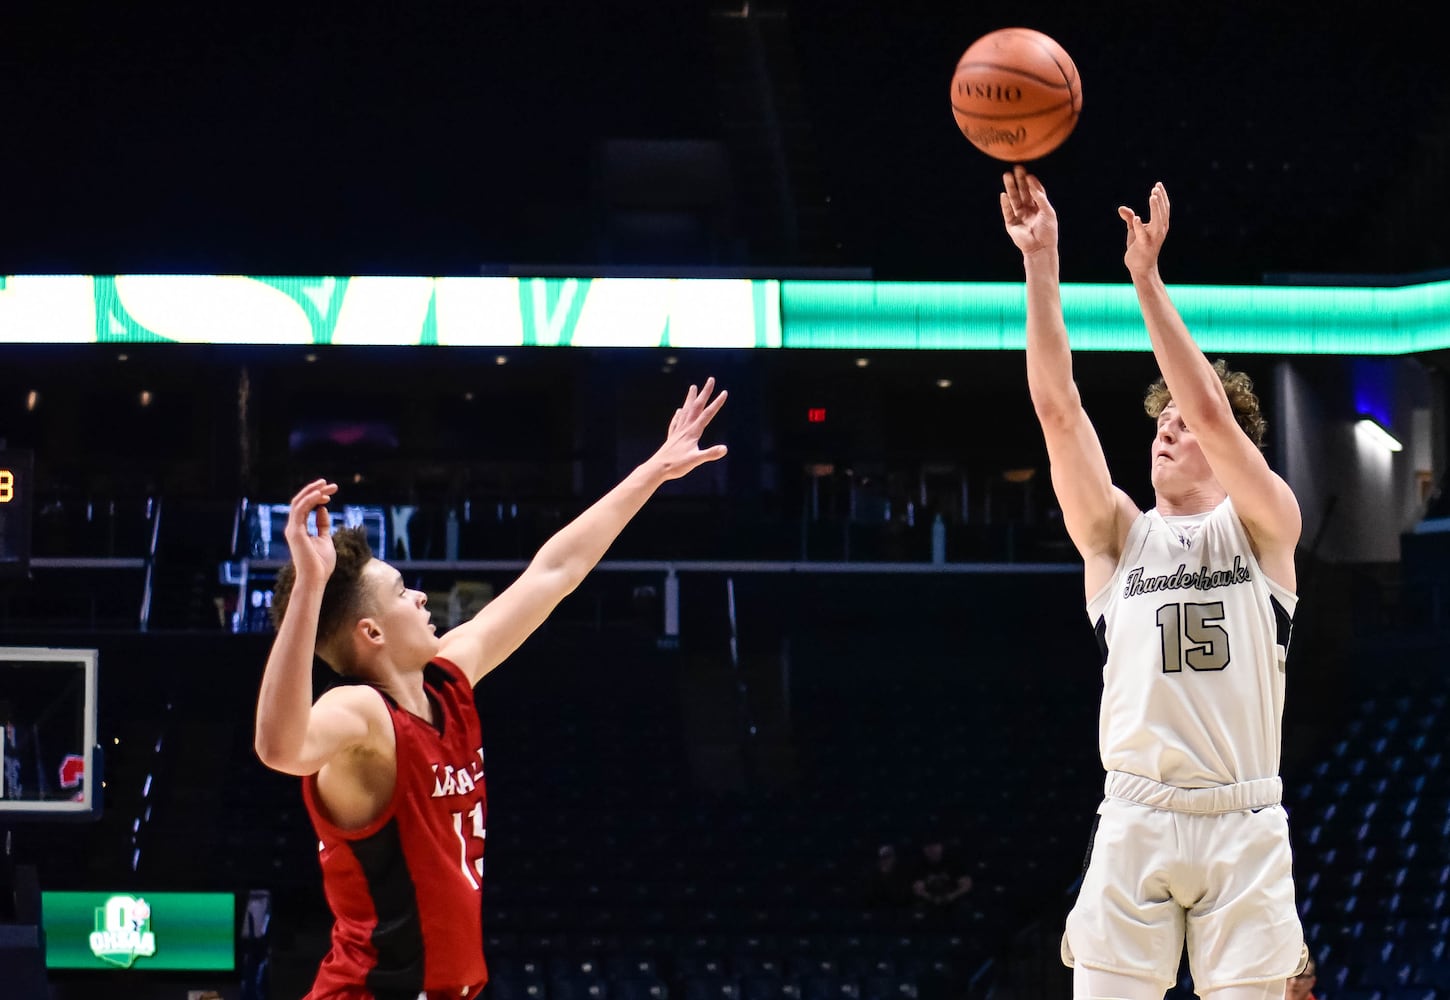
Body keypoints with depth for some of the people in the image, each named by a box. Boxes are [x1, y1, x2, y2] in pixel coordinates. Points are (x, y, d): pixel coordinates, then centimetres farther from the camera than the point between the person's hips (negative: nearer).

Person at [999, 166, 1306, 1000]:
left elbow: (1210, 409, -9)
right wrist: (1042, 264, -5)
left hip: (1244, 826, -2)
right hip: (1134, 824, 2)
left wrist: (1148, 278, -12)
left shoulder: (1263, 527, 7)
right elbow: (1059, 408, 2)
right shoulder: (1118, 535, 13)